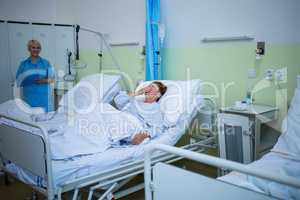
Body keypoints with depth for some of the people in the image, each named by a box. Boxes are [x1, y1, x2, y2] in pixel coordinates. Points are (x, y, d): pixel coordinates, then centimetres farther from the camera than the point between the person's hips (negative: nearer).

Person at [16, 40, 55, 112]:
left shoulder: (46, 63, 7)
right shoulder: (23, 64, 9)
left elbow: (52, 79, 4)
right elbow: (18, 80, 9)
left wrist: (43, 81, -13)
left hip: (44, 97, 0)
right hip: (29, 97, 1)